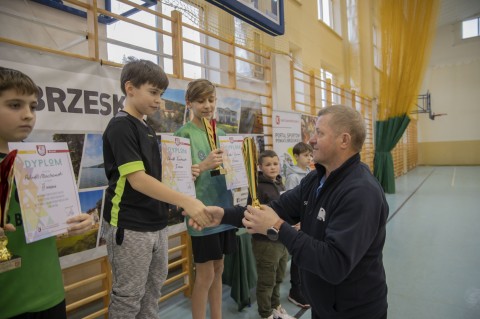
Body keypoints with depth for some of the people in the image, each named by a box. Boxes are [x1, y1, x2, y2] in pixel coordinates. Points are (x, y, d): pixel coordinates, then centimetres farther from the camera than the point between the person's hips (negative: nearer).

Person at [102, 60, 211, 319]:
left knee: (153, 290, 20)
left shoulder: (146, 128, 11)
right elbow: (138, 180, -24)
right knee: (128, 297, 8)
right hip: (130, 227, -8)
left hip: (156, 224, 8)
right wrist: (185, 201, -31)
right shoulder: (120, 127, -15)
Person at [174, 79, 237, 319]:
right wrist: (204, 165, -25)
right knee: (205, 275, 4)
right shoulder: (184, 133, -9)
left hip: (224, 209, 7)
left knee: (218, 269, 17)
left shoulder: (221, 134, 11)